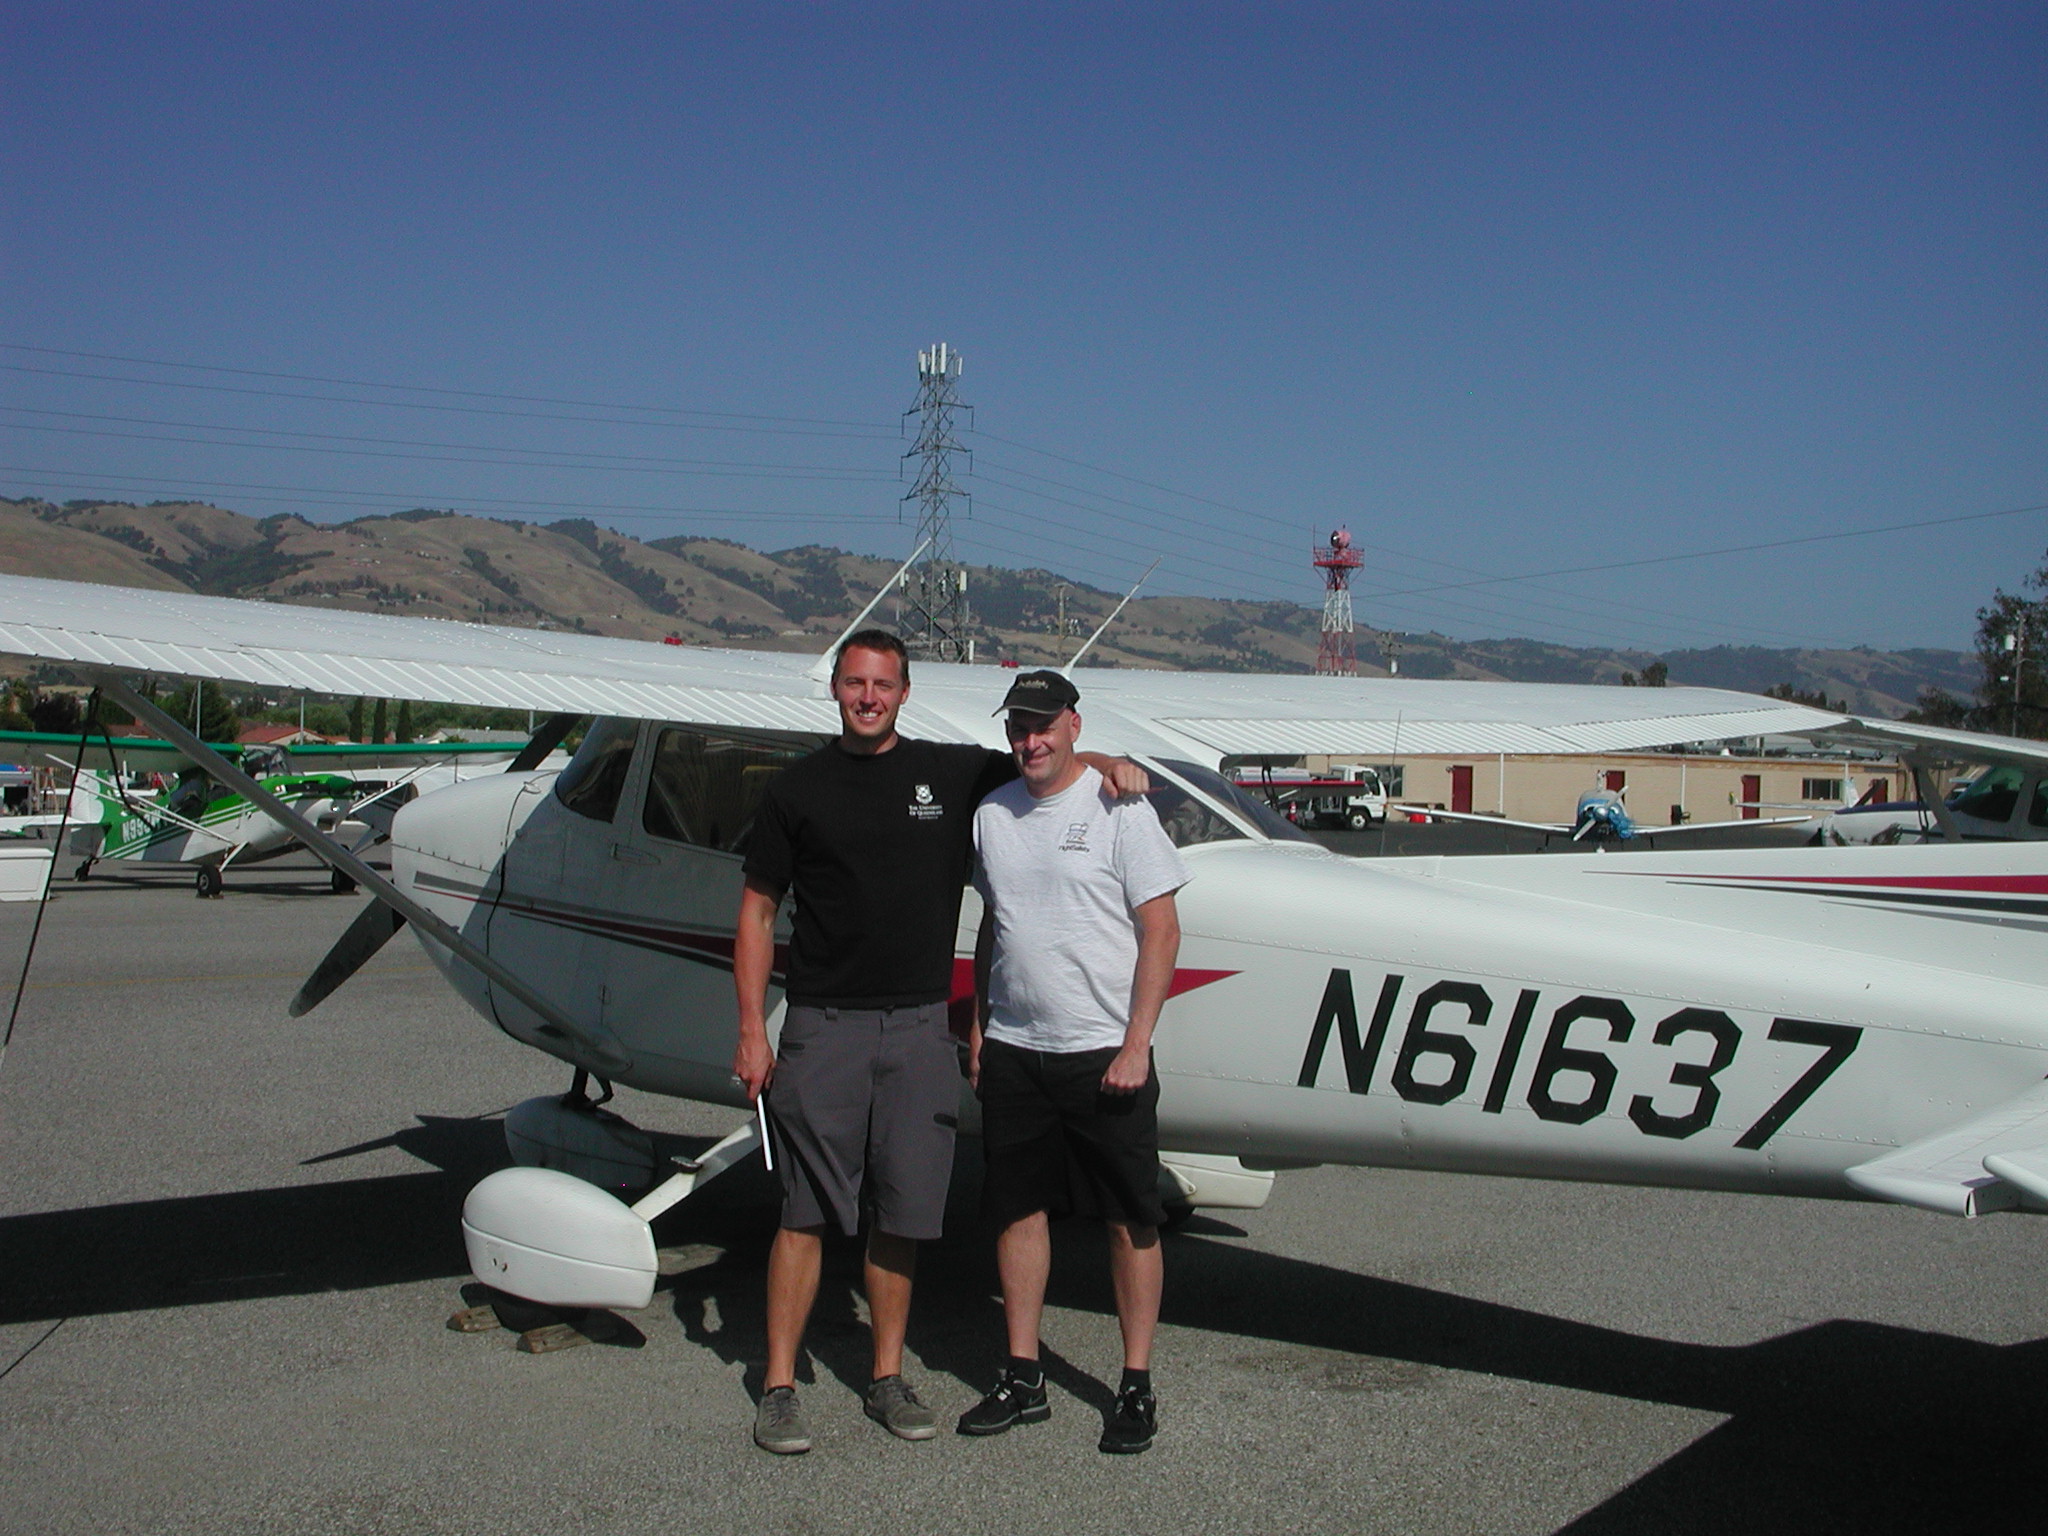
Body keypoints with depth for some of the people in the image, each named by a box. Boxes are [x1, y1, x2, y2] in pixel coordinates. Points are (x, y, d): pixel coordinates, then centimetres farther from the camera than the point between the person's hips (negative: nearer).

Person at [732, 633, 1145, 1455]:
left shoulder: (953, 773, 7)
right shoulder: (799, 788, 4)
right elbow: (758, 912, 6)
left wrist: (1110, 763, -2)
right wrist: (752, 1031, -1)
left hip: (919, 1027, 2)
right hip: (822, 1025, -1)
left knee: (903, 1215, 7)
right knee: (807, 1213, 0)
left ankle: (888, 1378, 21)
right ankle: (778, 1386, 11)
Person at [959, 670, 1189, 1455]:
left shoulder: (1118, 808, -7)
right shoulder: (992, 813, 9)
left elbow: (1161, 930, -9)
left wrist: (1135, 1045, -14)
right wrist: (978, 1028, 13)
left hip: (1102, 1053, -5)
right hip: (1012, 1050, 5)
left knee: (1131, 1220, 3)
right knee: (1018, 1210, 11)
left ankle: (1137, 1385, 16)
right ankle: (1023, 1378, 23)